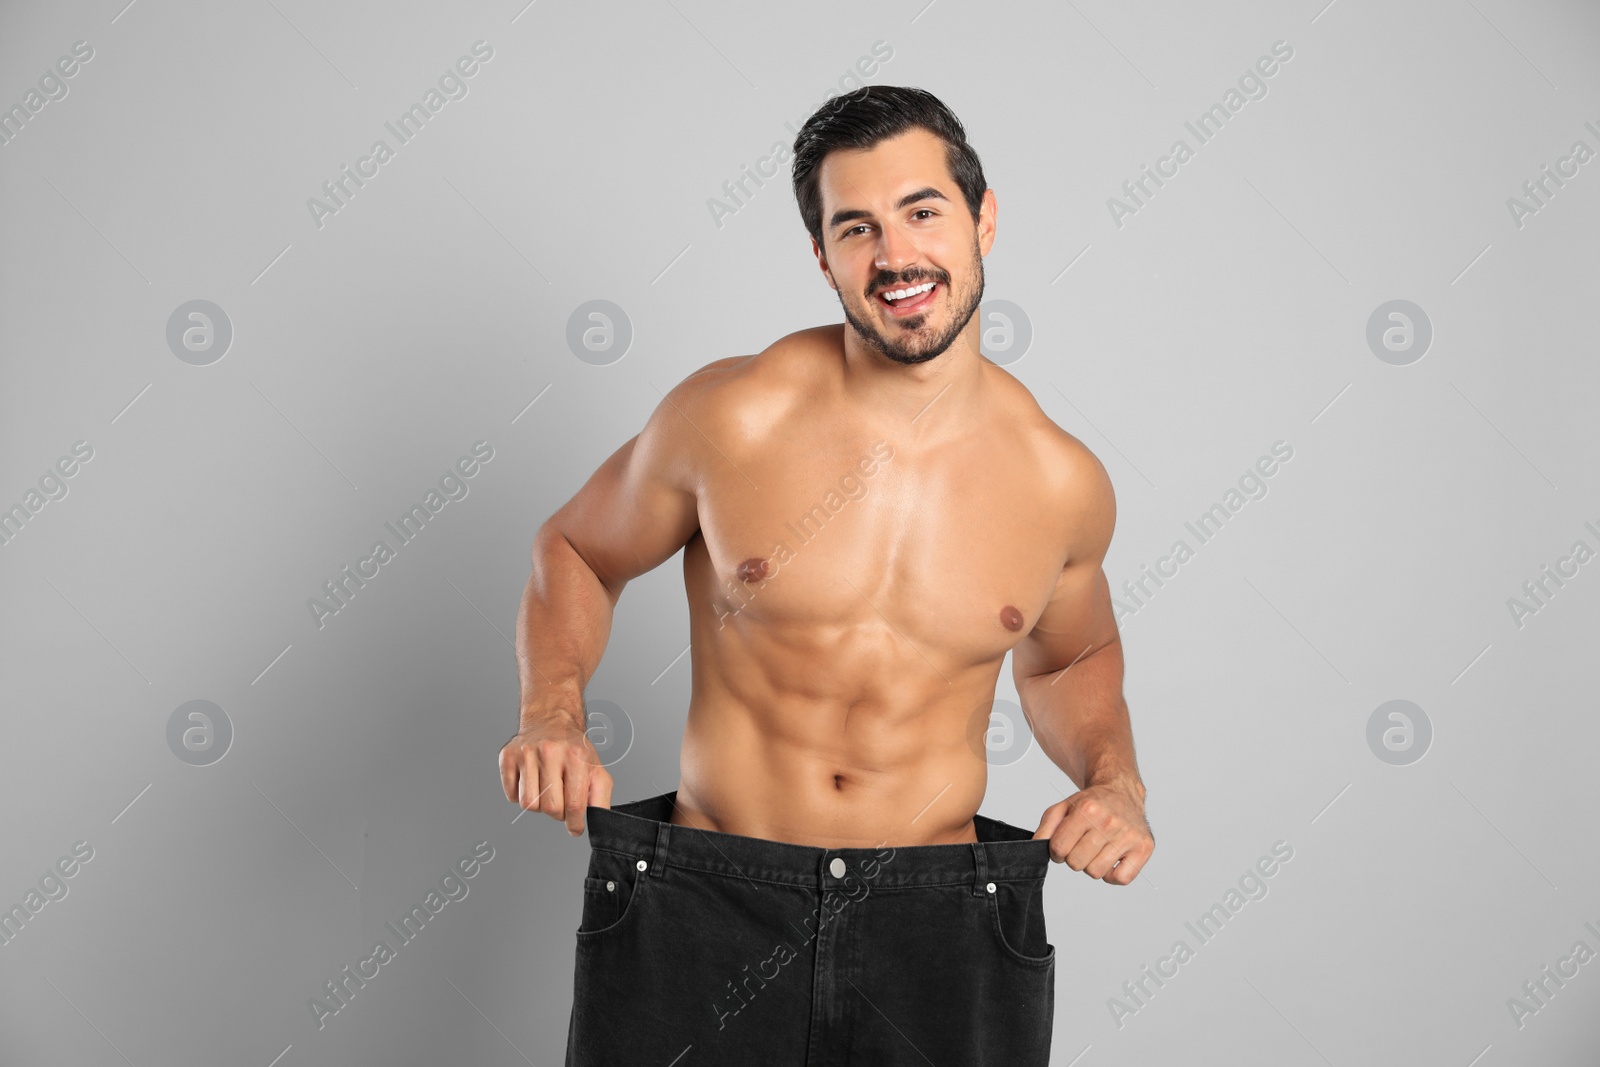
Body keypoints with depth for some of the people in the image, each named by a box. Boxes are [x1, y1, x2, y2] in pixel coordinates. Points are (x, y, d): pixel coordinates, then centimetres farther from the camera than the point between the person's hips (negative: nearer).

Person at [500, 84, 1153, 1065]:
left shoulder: (1062, 483, -3)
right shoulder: (733, 419, -9)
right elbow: (576, 551, 8)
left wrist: (1115, 781, 0)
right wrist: (553, 713, -8)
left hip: (939, 936, 2)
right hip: (705, 911, -1)